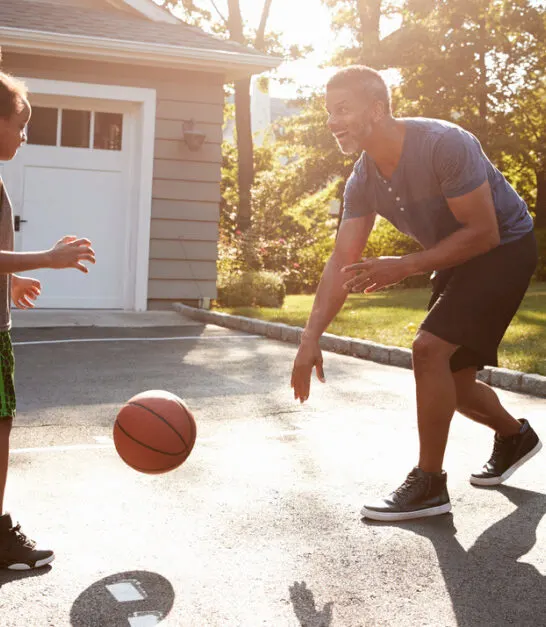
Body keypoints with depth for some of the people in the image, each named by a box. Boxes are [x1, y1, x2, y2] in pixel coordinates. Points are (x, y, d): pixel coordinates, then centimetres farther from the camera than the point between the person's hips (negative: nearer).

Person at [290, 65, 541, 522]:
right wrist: (311, 339, -19)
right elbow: (342, 263, -9)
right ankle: (515, 437, 40)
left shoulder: (444, 144, -29)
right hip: (454, 260, 8)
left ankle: (429, 484, -10)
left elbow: (483, 233, -27)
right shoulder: (362, 182, -7)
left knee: (430, 348, -23)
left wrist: (404, 268, -33)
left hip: (505, 248, -8)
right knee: (451, 382, 9)